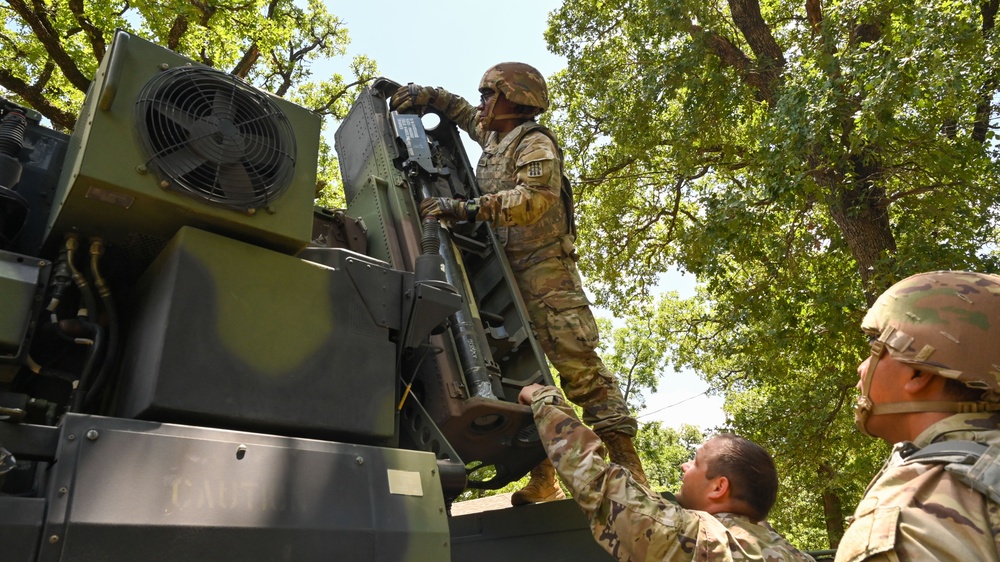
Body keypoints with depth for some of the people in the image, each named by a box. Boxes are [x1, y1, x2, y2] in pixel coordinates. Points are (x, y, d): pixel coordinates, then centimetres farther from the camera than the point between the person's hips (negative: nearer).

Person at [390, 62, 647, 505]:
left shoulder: (535, 144, -4)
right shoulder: (494, 137, 22)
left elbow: (534, 198, -22)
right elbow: (461, 111, 40)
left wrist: (466, 208, -27)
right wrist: (423, 95, 23)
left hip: (545, 271, -8)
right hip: (507, 273, 8)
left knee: (578, 365, -14)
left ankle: (628, 468, -10)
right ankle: (543, 479, 5)